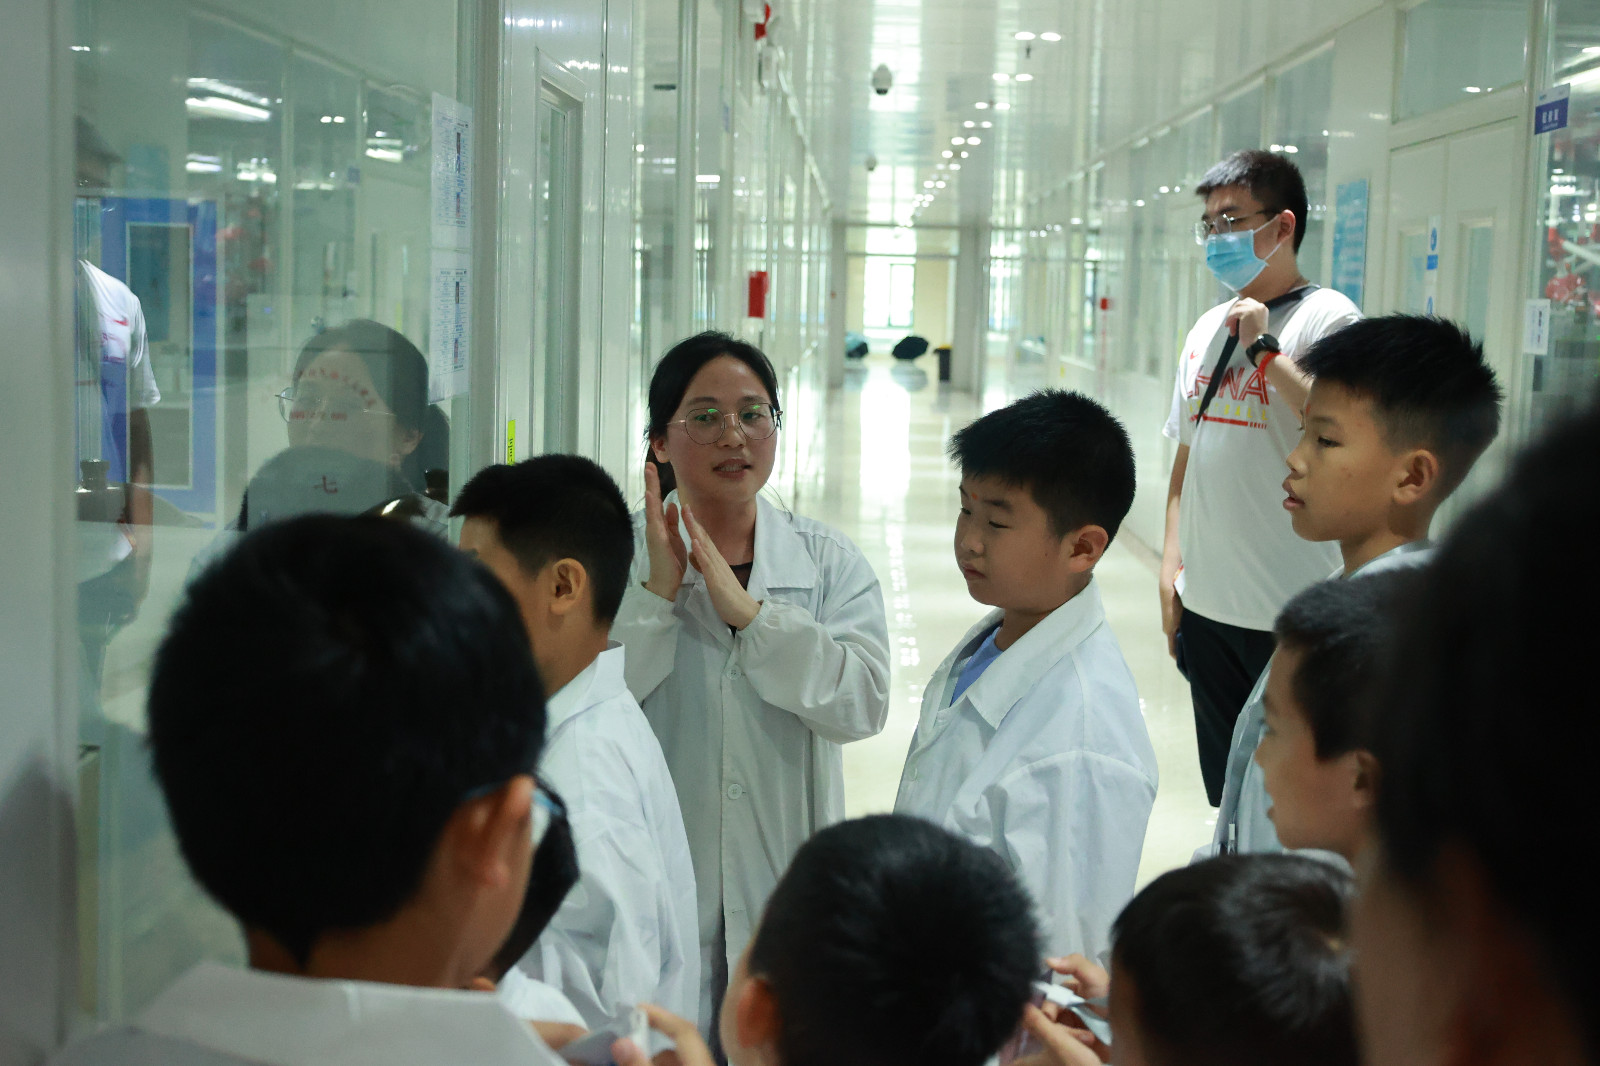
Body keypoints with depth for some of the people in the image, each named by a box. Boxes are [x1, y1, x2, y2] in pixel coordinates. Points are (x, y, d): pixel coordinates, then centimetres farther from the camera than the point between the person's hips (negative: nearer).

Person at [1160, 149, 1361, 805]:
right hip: (1204, 603, 7)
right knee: (1225, 789, 16)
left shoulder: (1326, 318, -9)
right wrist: (1170, 565, 12)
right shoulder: (1209, 328, 13)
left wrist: (1265, 348, -20)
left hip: (1286, 615, -7)